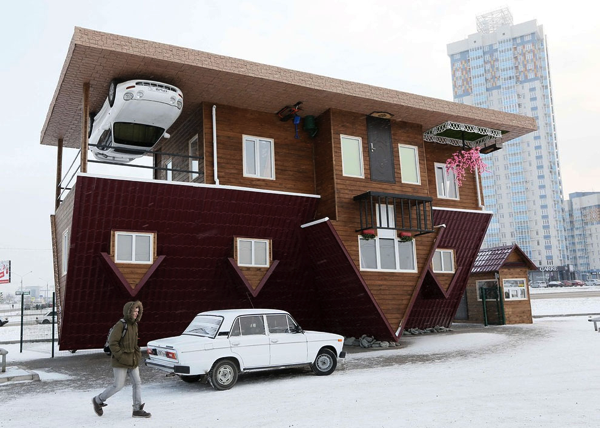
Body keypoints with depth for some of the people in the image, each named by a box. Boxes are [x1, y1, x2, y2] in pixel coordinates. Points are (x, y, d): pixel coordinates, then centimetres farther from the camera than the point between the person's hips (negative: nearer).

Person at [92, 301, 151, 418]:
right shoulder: (120, 325, -16)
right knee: (118, 386, 0)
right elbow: (112, 343, -19)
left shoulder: (134, 325, 9)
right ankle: (98, 400, 22)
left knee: (137, 383, 2)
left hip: (132, 360, 8)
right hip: (120, 362, -8)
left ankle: (137, 409, 7)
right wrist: (121, 357, -20)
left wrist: (138, 354, 9)